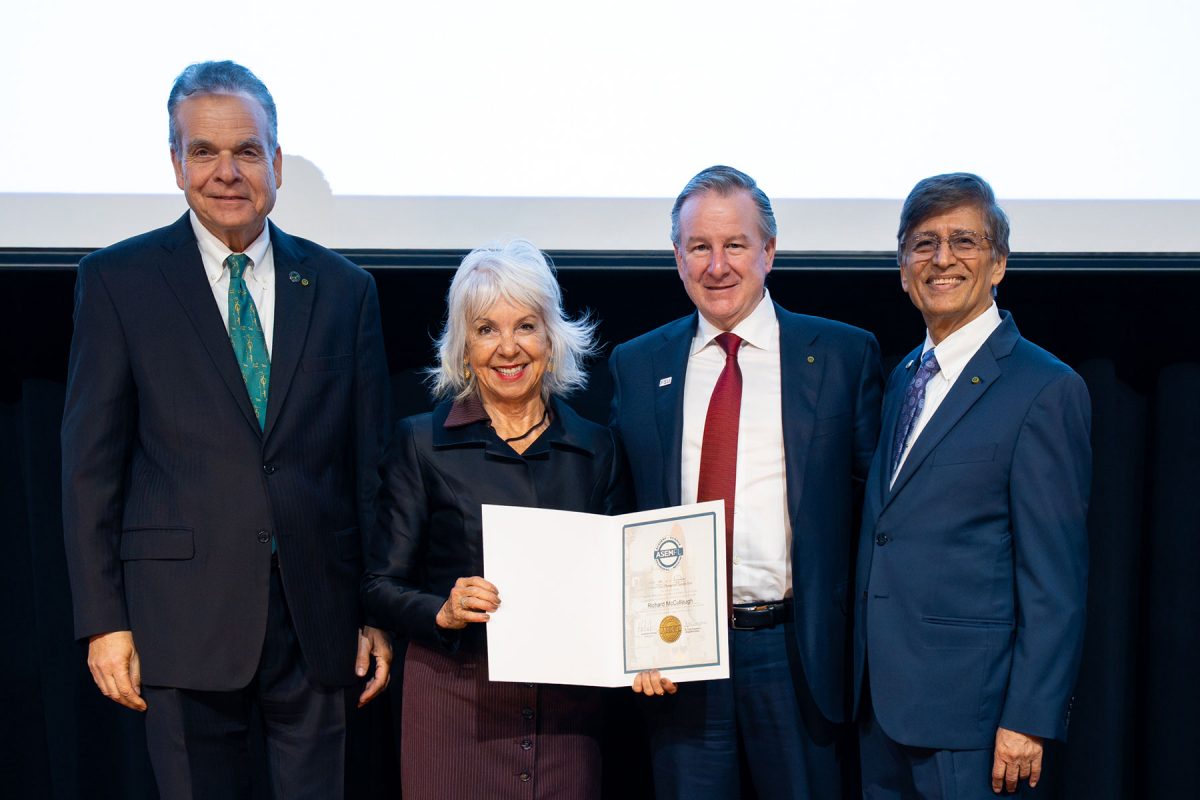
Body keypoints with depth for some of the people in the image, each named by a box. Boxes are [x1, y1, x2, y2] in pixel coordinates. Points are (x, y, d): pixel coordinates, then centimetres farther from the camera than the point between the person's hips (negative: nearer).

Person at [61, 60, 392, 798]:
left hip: (319, 615, 2)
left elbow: (371, 461, 6)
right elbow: (92, 460, 0)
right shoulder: (117, 280, 1)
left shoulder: (344, 288, 5)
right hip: (183, 617, -1)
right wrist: (103, 619, -4)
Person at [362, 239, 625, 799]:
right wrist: (444, 611, -19)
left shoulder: (594, 447, 6)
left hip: (565, 710, 2)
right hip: (454, 699, -2)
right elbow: (380, 584, -1)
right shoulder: (421, 442, -1)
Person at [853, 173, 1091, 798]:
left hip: (967, 705, -7)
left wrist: (1030, 720, -15)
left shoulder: (1045, 389, -12)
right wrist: (864, 672, 12)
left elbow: (1055, 582, -14)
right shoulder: (902, 378, 11)